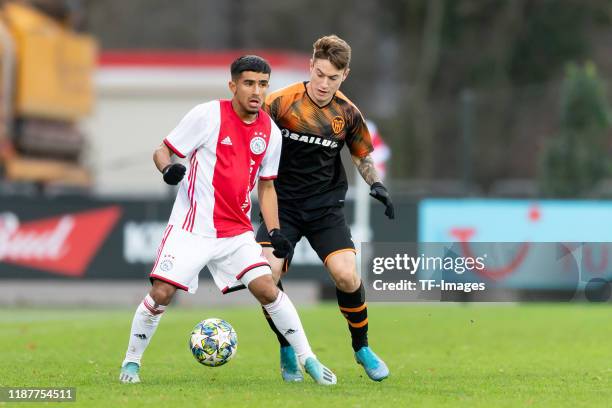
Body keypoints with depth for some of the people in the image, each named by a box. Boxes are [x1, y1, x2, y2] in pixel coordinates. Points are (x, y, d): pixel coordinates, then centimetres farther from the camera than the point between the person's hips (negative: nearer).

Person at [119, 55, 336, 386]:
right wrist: (168, 168, -27)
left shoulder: (270, 132, 5)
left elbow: (266, 185, 16)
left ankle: (307, 359, 1)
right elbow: (162, 151, -4)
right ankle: (131, 362, 11)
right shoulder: (207, 115, -9)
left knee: (266, 288, -11)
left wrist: (275, 232, 5)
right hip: (192, 226, -3)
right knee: (162, 293, -10)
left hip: (237, 231, 3)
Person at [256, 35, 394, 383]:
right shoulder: (282, 102, -10)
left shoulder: (348, 113, 1)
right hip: (282, 204, -1)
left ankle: (362, 347, 10)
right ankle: (288, 351, 4)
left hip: (326, 207, 1)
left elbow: (363, 155, 16)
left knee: (346, 275, -16)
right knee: (267, 273, -20)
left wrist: (376, 184, -1)